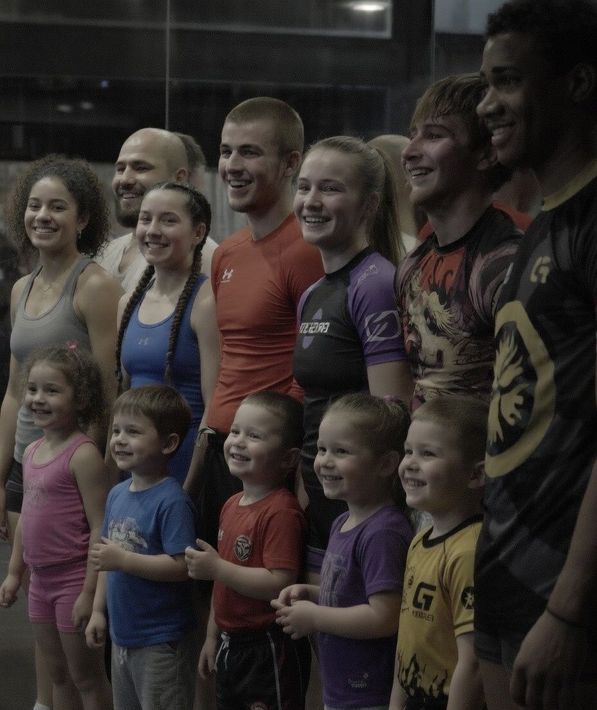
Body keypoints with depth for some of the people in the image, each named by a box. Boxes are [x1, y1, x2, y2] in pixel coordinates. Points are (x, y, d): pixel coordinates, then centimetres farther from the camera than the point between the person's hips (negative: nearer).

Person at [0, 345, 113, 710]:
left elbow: (100, 528, -20)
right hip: (41, 579, 8)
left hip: (74, 580, -8)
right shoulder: (32, 452, 8)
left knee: (87, 678, 3)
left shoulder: (83, 454, -18)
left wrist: (90, 591, -21)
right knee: (59, 676, 18)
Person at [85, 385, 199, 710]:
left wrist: (123, 560, -26)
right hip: (123, 635, 8)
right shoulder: (117, 494, 6)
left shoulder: (171, 501, -20)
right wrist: (98, 611, 14)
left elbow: (182, 566, -26)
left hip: (162, 642, -8)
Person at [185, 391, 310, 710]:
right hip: (231, 645, 9)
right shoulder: (232, 505, 9)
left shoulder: (281, 512, -20)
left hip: (269, 650, -9)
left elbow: (280, 584, -28)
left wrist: (216, 568, -24)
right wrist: (213, 636, 20)